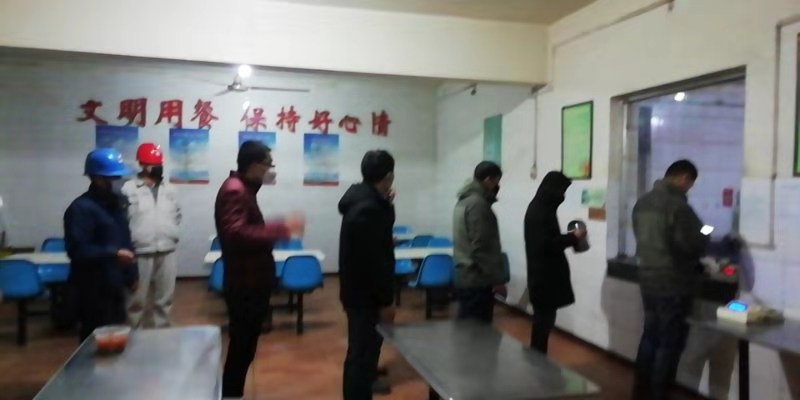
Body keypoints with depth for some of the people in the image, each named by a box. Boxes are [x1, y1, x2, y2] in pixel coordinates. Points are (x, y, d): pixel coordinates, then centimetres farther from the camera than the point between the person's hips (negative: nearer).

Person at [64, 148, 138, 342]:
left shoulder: (117, 203, 12)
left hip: (115, 284, 8)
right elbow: (77, 250, -22)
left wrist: (132, 273, 17)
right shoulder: (81, 208, -15)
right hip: (93, 289, -8)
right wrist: (113, 253, -30)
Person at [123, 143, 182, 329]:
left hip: (167, 250, 5)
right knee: (137, 298, 4)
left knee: (164, 297, 13)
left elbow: (177, 215, 19)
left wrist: (173, 235, 8)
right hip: (141, 251, -4)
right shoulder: (129, 189, -6)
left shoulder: (169, 190, 9)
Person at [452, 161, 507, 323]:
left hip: (465, 276, 10)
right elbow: (482, 248, -20)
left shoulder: (464, 200, 14)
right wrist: (497, 279, -16)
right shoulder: (478, 203, -17)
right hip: (477, 280, -10)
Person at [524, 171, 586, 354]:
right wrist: (573, 237, -14)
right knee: (544, 321, -2)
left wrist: (569, 237, 6)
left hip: (545, 274, 10)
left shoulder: (541, 208, 11)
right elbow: (545, 245, -23)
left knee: (543, 320, 15)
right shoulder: (540, 211, -18)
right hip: (544, 276, -10)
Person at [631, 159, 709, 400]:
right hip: (673, 284, -8)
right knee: (670, 343, 4)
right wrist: (702, 239, 3)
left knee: (650, 336, 19)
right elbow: (692, 245, -18)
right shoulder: (678, 205, -19)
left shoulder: (643, 202, 7)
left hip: (648, 279, 8)